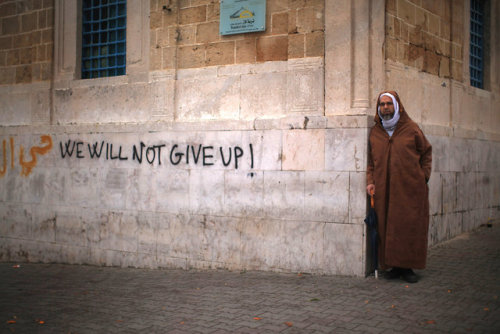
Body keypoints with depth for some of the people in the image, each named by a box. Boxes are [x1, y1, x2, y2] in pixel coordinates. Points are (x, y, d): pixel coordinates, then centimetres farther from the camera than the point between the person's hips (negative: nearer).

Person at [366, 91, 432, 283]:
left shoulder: (411, 129, 4)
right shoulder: (375, 132, 11)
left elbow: (426, 152, 11)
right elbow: (371, 161, 16)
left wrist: (423, 176, 1)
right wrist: (370, 181, 4)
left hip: (410, 189, -2)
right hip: (384, 190, 2)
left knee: (410, 227, -2)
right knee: (387, 228, 1)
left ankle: (408, 267, 6)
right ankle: (395, 266, 10)